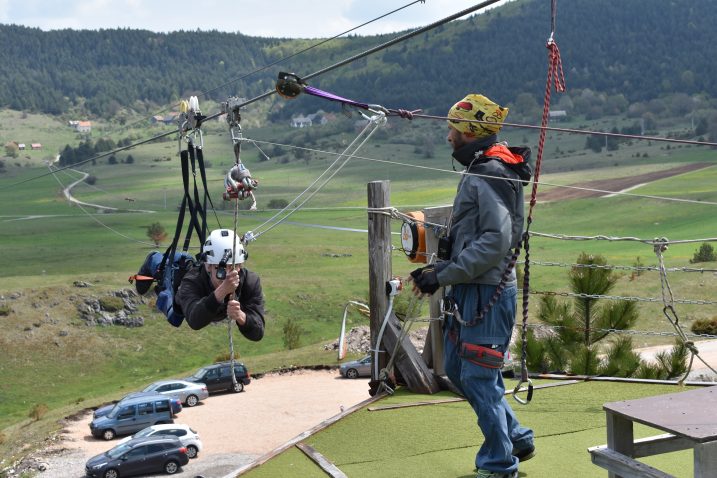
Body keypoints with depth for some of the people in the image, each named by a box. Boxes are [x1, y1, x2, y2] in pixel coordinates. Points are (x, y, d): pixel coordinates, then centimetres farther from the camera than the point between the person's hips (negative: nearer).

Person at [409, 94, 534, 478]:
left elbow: (496, 241, -26)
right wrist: (438, 269, 9)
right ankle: (516, 439, 30)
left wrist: (443, 276, -22)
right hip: (469, 291, 11)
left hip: (488, 294, -11)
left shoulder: (491, 175, -17)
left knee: (478, 377, -3)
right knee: (457, 368, 18)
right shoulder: (479, 171, 15)